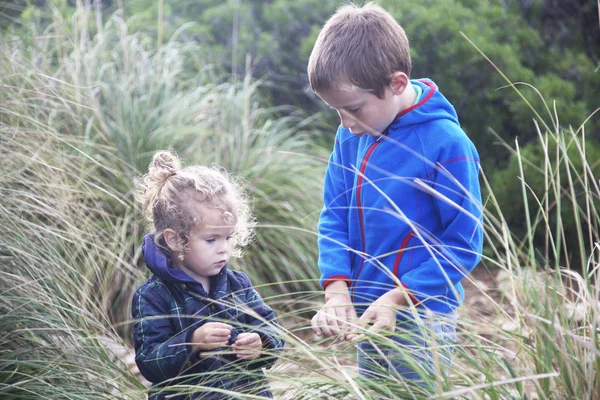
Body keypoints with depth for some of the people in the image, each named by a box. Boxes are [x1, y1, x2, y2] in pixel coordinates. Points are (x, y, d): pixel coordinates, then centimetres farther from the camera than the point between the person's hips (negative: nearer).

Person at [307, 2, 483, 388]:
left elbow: (463, 244, -15)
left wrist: (398, 298, -20)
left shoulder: (445, 143, -20)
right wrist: (336, 289, -10)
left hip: (421, 317, -6)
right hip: (367, 314, 6)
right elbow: (335, 215, 4)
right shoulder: (351, 135, -2)